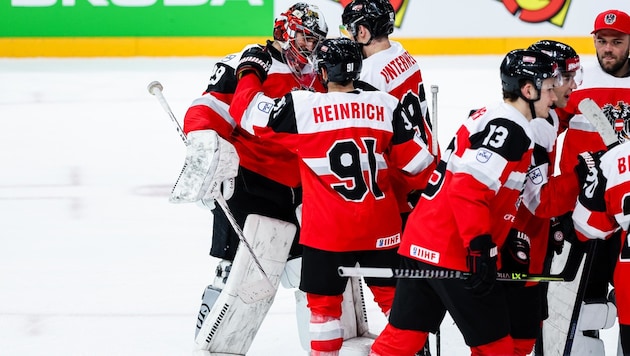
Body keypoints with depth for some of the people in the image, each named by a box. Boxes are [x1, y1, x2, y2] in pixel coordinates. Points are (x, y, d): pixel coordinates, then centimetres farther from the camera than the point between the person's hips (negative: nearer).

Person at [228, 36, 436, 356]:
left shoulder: (300, 107, -11)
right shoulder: (386, 106, -3)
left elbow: (249, 112, -4)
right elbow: (418, 162, 0)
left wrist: (250, 72, 12)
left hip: (328, 230, -3)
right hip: (381, 227, 3)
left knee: (323, 301, 9)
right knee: (394, 295, 14)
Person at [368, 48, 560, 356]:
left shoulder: (487, 118, 17)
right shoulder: (510, 130, -14)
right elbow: (469, 188, -24)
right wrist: (482, 249, -24)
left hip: (419, 243, 10)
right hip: (456, 254, -10)